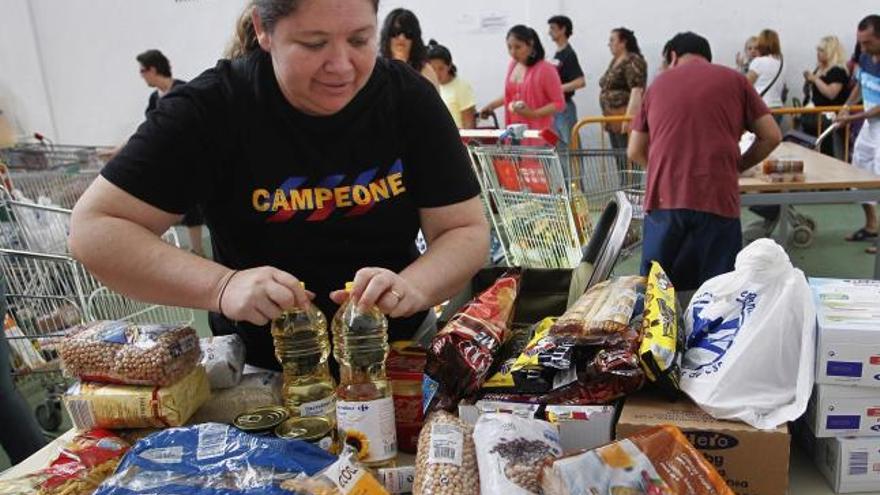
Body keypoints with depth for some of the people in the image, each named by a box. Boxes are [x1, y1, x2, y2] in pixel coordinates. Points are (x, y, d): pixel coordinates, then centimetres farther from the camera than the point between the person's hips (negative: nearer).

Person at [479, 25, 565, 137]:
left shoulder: (546, 69, -10)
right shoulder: (513, 65, 10)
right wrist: (491, 105, 21)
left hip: (538, 133, -6)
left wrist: (533, 114, -20)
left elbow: (559, 104, -9)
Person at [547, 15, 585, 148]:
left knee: (567, 145, -5)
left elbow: (581, 81, -22)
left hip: (564, 106, -9)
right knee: (557, 145, 11)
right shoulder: (557, 54, 13)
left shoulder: (569, 54, -13)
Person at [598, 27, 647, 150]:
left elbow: (637, 90, -20)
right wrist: (607, 116, 21)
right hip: (613, 118, 9)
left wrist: (629, 117, -27)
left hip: (626, 117, -9)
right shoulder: (614, 61, 18)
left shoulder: (633, 61, -10)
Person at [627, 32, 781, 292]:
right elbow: (771, 136, 9)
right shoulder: (734, 80, 12)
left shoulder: (658, 83, 17)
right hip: (717, 198, -2)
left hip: (664, 198, 2)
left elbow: (635, 152, 19)